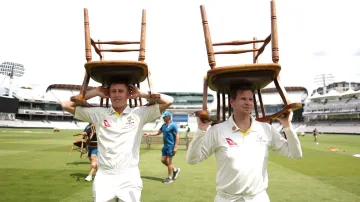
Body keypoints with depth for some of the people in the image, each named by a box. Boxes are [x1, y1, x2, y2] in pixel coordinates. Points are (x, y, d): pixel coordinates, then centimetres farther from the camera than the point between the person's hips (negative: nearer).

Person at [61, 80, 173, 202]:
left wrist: (141, 93, 3)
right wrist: (95, 92, 7)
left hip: (130, 179, -1)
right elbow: (66, 105, 10)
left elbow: (169, 101, -1)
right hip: (104, 178, 1)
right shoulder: (98, 114, 7)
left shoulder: (139, 113, 3)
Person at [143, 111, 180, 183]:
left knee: (168, 162, -2)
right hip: (165, 146, 9)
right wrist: (149, 134, 11)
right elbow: (158, 132, 19)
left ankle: (170, 178, 12)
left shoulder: (173, 125, -13)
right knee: (163, 160, 11)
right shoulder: (164, 125, 11)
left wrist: (175, 147, -20)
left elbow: (177, 136, -16)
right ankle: (175, 170, 29)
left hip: (171, 146, -9)